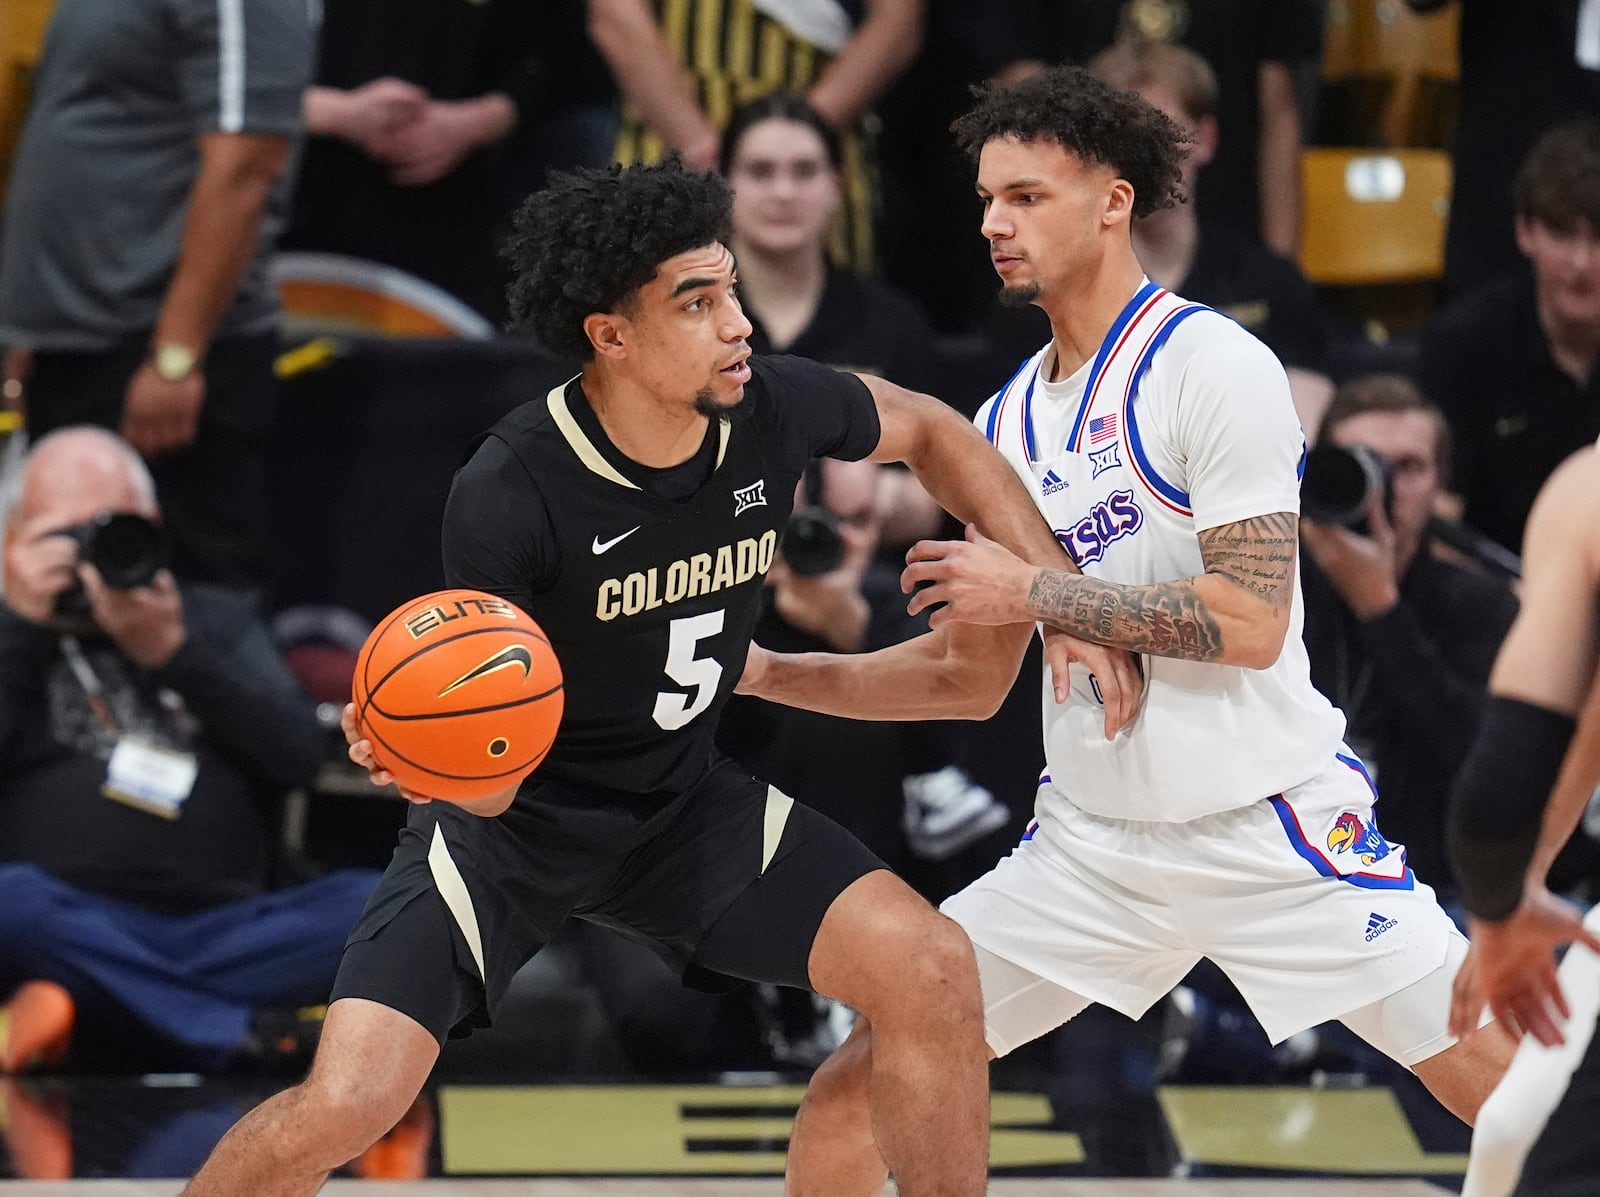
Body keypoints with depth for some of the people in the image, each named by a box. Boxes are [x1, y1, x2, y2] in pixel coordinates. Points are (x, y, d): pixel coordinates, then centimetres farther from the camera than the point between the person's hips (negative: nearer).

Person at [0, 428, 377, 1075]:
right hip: (72, 934, -2)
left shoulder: (216, 620, 26)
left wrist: (173, 655, -1)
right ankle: (250, 1036, -34)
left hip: (221, 935, 2)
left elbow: (298, 752, 8)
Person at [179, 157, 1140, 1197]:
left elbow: (931, 431, 9)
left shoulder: (773, 409, -16)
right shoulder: (509, 494, -29)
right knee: (342, 1107, -20)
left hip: (685, 801, 4)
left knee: (932, 973, -14)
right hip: (517, 816, -4)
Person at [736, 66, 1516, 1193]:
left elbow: (1251, 623, -20)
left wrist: (1032, 592, -17)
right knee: (851, 1093, -3)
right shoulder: (1009, 421, 9)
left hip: (1272, 833, -6)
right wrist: (769, 672, 6)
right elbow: (971, 676, 16)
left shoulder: (1215, 365, -12)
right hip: (1091, 840, 6)